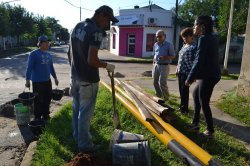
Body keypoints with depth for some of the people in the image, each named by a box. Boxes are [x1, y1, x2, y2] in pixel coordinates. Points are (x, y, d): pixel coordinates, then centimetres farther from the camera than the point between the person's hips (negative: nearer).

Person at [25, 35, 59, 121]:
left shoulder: (48, 55, 11)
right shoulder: (33, 54, -9)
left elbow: (51, 67, 20)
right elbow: (29, 67, -13)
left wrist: (55, 77, 22)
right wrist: (27, 80, -18)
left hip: (47, 81, 7)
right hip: (37, 81, -7)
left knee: (48, 98, 13)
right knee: (38, 100, -1)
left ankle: (45, 114, 30)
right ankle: (37, 117, 13)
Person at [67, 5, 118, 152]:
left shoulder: (77, 27, 8)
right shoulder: (96, 31, -19)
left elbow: (70, 53, 14)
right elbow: (92, 60, -26)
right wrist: (107, 66, -10)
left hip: (75, 77, 8)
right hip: (88, 80, -8)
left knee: (76, 109, 20)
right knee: (85, 112, 5)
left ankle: (77, 137, 38)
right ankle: (84, 144, 21)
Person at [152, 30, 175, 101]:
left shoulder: (169, 45, -7)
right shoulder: (155, 45, 10)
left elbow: (173, 56, -7)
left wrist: (165, 57, -23)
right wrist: (153, 65, 14)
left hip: (164, 66, -6)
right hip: (156, 65, 6)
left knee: (162, 83, -8)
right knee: (155, 82, 9)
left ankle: (166, 97, 12)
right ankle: (159, 96, 27)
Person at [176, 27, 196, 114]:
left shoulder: (194, 47, -12)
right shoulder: (184, 45, 14)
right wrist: (177, 68, 15)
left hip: (187, 72, -8)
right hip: (180, 71, 8)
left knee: (185, 90, 0)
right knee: (181, 90, 15)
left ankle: (185, 108, 13)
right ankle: (182, 105, 30)